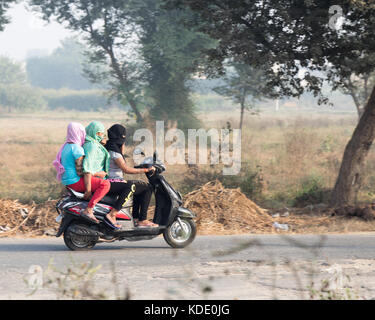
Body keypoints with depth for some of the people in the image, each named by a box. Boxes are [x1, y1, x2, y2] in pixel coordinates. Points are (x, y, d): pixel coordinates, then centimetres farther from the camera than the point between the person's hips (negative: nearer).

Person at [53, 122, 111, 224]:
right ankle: (88, 210, -26)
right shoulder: (77, 148, -16)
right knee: (105, 184, -19)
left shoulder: (66, 146, 13)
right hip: (75, 181, -10)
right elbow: (80, 171, -19)